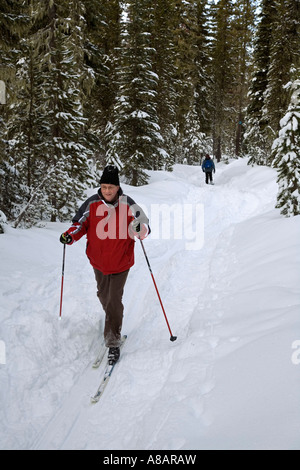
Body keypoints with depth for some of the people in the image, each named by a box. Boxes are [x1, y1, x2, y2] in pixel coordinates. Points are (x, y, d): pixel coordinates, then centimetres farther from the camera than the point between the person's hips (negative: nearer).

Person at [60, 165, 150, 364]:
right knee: (103, 296, 21)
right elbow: (80, 224, 5)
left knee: (114, 300, -7)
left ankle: (113, 342, 5)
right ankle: (112, 320, 51)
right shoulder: (92, 204, -7)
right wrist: (70, 236, -14)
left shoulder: (128, 205, -13)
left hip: (121, 261, -3)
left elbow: (145, 226, -9)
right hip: (98, 260, 4)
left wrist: (140, 229, -33)